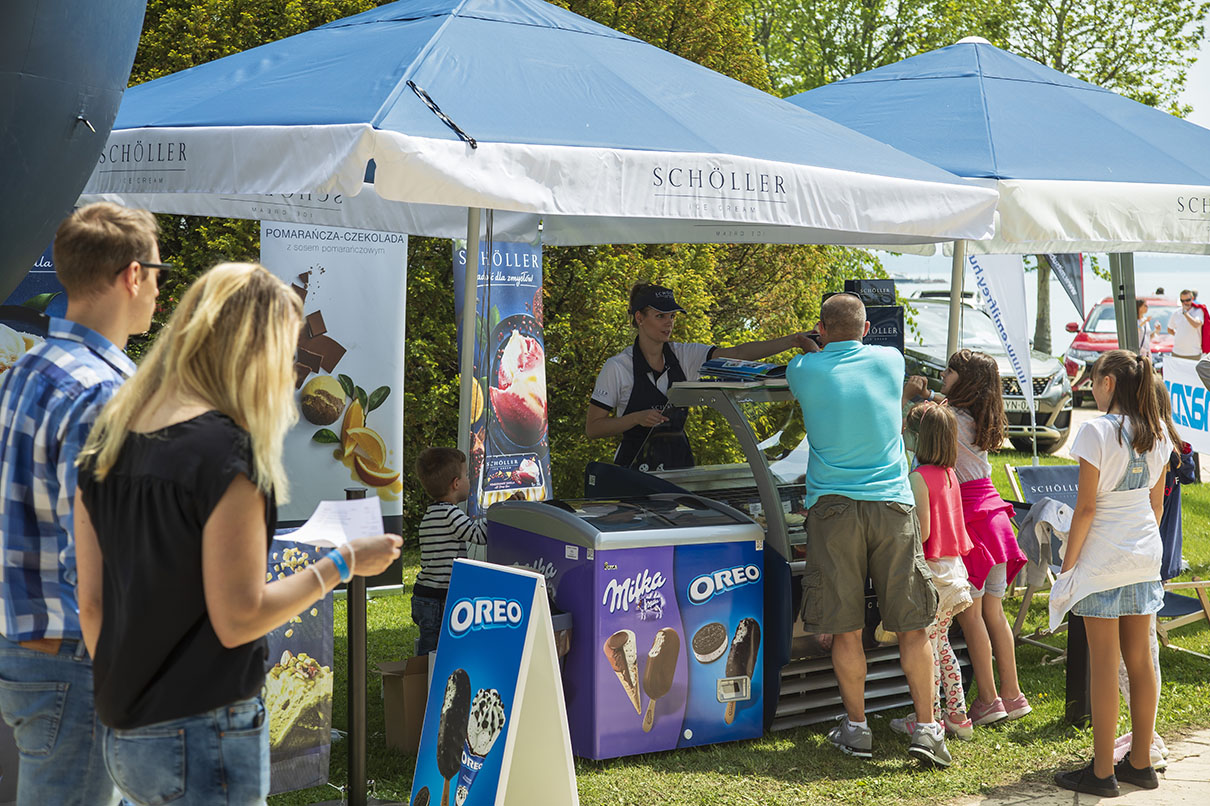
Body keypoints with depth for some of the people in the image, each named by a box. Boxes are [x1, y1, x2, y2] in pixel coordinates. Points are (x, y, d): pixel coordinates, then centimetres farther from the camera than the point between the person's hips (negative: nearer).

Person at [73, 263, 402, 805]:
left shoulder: (107, 441, 6)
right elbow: (238, 619, -17)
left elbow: (91, 602, 10)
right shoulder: (222, 448, -17)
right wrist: (342, 564, -6)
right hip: (202, 736, -8)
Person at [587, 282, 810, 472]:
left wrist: (790, 341, -21)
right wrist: (638, 418, -19)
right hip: (636, 466, -4)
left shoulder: (684, 355, 4)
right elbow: (592, 428, -5)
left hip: (678, 461, 4)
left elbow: (737, 354, -8)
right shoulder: (617, 367, -6)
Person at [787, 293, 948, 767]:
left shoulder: (805, 371, 1)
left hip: (833, 507, -1)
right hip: (892, 505, 1)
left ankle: (856, 728, 12)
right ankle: (926, 729, 3)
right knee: (913, 625, 4)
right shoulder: (890, 361, 7)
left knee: (845, 627, 6)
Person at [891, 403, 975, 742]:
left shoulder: (919, 477, -16)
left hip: (931, 570, -8)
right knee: (941, 644, 17)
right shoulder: (949, 474, 9)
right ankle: (957, 716, 20)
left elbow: (922, 532, -19)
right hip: (953, 567, 8)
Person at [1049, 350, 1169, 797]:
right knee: (1140, 659, 11)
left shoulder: (1096, 431, -15)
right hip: (1145, 557, 7)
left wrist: (1067, 564, -8)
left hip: (1103, 558, -7)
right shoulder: (1157, 432, 5)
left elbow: (1085, 507, -15)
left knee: (1103, 663, -2)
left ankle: (1102, 772, 4)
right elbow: (1157, 502, 12)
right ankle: (1141, 763, 19)